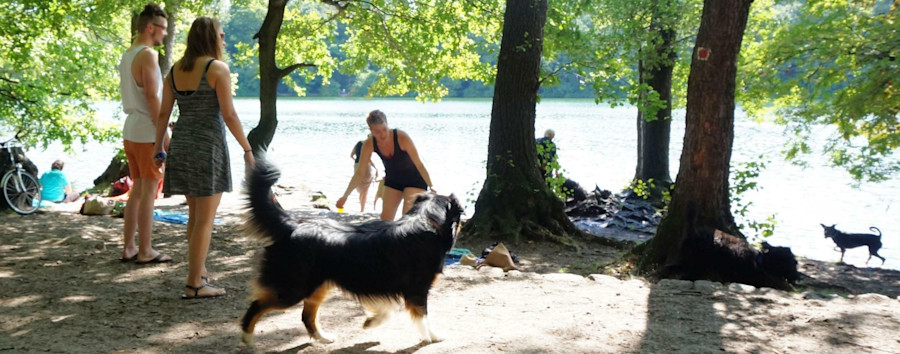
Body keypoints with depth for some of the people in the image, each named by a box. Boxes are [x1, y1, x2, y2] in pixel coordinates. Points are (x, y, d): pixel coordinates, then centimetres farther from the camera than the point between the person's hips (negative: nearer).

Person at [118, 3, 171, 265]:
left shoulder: (127, 56, 15)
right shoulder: (148, 55, -13)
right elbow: (151, 97, -18)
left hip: (130, 131, 9)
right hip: (147, 132, -9)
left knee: (137, 190, 13)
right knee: (148, 192, -3)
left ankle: (129, 248, 16)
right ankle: (145, 251, 1)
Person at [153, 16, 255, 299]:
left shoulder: (174, 70, 9)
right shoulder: (218, 69, -10)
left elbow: (163, 113, 9)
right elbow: (229, 115, -14)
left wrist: (159, 149, 16)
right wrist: (248, 150, -8)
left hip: (181, 146, 7)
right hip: (208, 147, -7)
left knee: (195, 214, 20)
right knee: (205, 219, -2)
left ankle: (199, 272, 29)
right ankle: (194, 285, -1)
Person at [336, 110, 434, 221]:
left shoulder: (402, 138, -30)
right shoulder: (369, 145, -18)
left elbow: (419, 164, -23)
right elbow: (359, 173, -9)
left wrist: (431, 187, -25)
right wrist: (345, 196, -11)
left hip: (414, 179, -5)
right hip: (393, 180, 5)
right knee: (385, 219, 1)